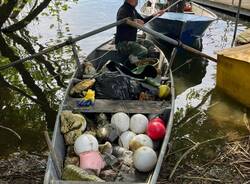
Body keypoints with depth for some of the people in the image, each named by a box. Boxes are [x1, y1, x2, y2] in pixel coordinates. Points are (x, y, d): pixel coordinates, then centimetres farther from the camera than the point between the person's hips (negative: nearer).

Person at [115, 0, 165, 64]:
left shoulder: (132, 10, 13)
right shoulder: (123, 10, -16)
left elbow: (142, 20, 26)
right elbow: (119, 20, -39)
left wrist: (155, 15, 22)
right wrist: (134, 20, -46)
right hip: (122, 43, -10)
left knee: (150, 44, 9)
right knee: (144, 51, -27)